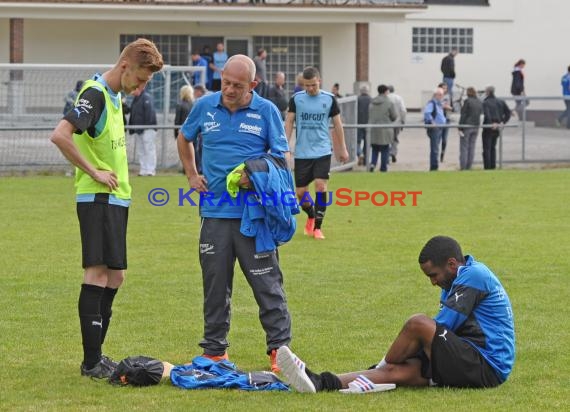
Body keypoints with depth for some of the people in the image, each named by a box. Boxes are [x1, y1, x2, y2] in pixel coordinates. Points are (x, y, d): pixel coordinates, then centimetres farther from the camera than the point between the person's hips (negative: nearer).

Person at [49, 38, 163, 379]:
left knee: (115, 276, 11)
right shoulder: (95, 94, -15)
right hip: (97, 198, -10)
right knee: (98, 272, -10)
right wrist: (94, 172, -21)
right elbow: (60, 135, -27)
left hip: (116, 198, 10)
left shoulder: (115, 96, 14)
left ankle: (96, 355, 17)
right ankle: (91, 362, -8)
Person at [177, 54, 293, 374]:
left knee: (267, 282, -2)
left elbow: (284, 156, 0)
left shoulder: (267, 111, -2)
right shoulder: (205, 106, 6)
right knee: (215, 285, 8)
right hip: (215, 212, 3)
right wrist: (192, 175, 15)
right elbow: (184, 138, 25)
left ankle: (280, 347, 3)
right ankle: (215, 350, 17)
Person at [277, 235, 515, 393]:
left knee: (418, 324, -22)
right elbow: (442, 332, 22)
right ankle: (319, 383, -19)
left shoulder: (473, 275, -12)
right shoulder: (460, 280, 20)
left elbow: (443, 326, -14)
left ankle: (381, 368, 1)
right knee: (398, 371, -7)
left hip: (487, 367, -9)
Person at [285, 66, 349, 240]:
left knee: (321, 186, -15)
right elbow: (289, 123, 3)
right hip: (302, 152, 1)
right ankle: (311, 216, 33)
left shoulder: (329, 99, -1)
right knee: (300, 192, 3)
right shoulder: (296, 99, -1)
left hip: (322, 152, -1)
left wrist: (342, 149, 12)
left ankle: (318, 227, -5)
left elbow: (337, 124, 9)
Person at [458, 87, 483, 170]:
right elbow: (481, 113, 11)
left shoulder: (467, 101, -12)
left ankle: (463, 167, -6)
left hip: (467, 126, -6)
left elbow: (463, 115, -13)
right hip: (476, 126, 6)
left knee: (464, 148, -2)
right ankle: (469, 166, 8)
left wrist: (460, 128, -12)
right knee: (472, 148, 9)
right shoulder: (480, 102, 6)